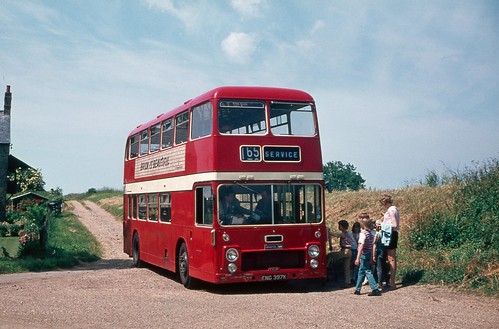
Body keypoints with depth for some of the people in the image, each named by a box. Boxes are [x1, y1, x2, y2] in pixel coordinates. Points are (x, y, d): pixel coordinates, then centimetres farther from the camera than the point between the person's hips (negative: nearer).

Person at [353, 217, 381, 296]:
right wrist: (371, 258, 17)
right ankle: (357, 290, 22)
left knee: (368, 272, -6)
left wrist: (358, 258, -21)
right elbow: (371, 247, 12)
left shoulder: (363, 233, -15)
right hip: (369, 255, 8)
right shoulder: (370, 234, 9)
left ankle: (375, 290, -9)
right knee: (361, 272, 15)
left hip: (364, 255, -8)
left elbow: (361, 246, -20)